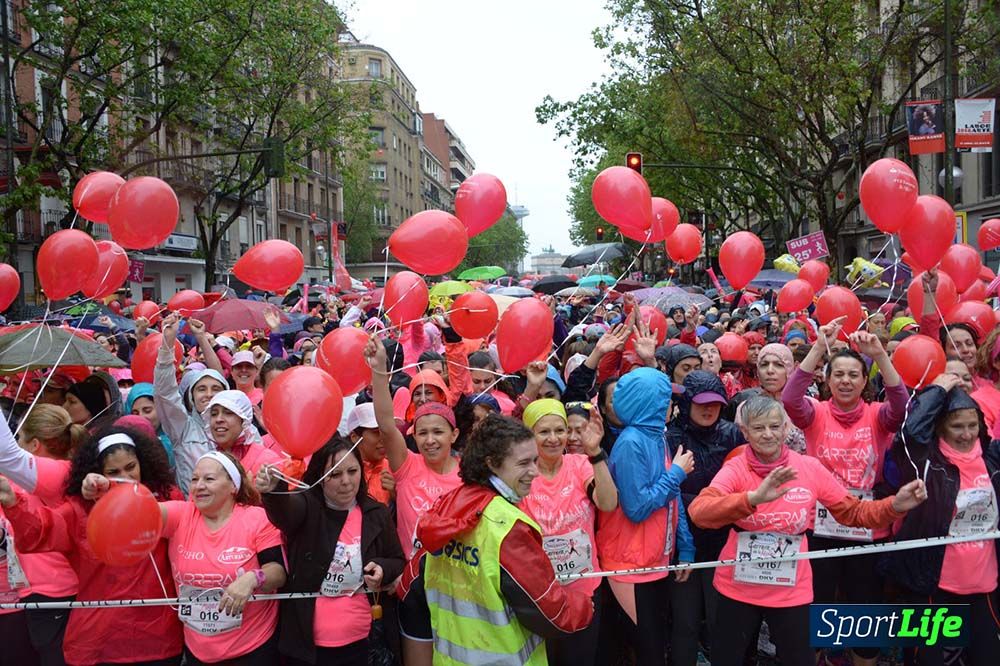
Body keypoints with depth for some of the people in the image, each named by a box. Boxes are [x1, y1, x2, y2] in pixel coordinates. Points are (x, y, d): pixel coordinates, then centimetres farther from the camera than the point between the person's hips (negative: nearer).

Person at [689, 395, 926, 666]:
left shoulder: (810, 467, -7)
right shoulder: (735, 468, -14)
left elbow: (853, 511, 3)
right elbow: (698, 512, -32)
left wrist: (895, 506, -15)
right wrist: (753, 498, -46)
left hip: (792, 592, 1)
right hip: (737, 589, -1)